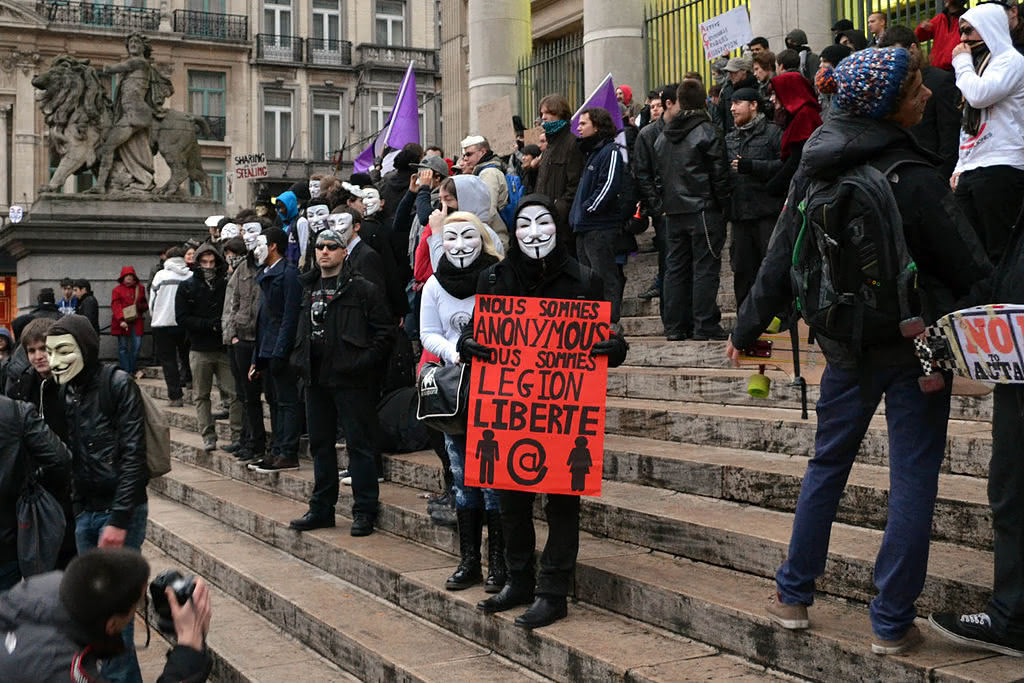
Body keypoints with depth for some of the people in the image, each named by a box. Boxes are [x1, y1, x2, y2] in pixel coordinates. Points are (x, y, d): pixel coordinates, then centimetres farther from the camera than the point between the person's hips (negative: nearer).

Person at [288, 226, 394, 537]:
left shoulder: (363, 288, -7)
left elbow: (384, 331, -9)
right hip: (316, 377, 7)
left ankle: (364, 511, 5)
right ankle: (322, 508, 24)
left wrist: (363, 361, -15)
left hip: (351, 379, -7)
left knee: (360, 444, -2)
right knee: (320, 443, 14)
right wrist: (302, 358, 14)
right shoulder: (309, 287, 14)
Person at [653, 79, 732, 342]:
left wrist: (659, 206, 18)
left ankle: (675, 326, 12)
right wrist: (725, 204, -1)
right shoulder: (707, 132, -8)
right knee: (705, 267, -3)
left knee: (675, 268, 10)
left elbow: (656, 174, 13)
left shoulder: (663, 137, 10)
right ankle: (704, 326, -4)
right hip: (703, 209, -6)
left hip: (673, 211, 6)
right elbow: (720, 173, -10)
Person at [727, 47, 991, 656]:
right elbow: (968, 268, -10)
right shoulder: (913, 177, -19)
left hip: (848, 346, 6)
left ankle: (794, 596, 24)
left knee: (828, 463, 18)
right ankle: (892, 623, 9)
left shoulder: (815, 170, -2)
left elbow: (782, 260, 3)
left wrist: (747, 330, 15)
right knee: (913, 478, 4)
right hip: (916, 343, -5)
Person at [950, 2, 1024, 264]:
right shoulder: (979, 65, 25)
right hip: (969, 171, 8)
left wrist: (963, 63, -2)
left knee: (999, 252, -11)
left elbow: (979, 95, -18)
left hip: (999, 168, -8)